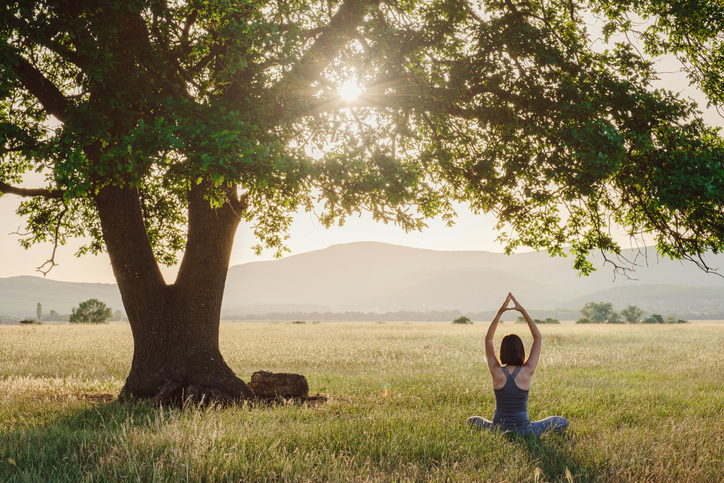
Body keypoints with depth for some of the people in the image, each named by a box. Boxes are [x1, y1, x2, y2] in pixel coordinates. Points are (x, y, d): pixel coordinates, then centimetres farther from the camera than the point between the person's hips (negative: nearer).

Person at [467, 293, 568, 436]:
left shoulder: (496, 371, -11)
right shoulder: (528, 371, -13)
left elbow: (488, 339, 3)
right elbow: (538, 338, -1)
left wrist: (500, 312, -3)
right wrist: (523, 311, -4)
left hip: (498, 430, 1)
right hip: (523, 432, -1)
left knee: (472, 420, 30)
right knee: (563, 422, 16)